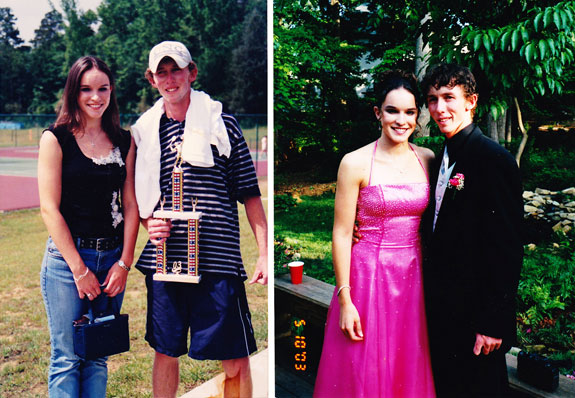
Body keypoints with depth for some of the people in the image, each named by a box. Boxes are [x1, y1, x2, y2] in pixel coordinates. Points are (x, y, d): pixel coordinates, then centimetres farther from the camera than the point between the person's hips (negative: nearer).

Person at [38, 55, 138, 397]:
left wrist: (124, 262, -3)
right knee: (67, 360, 2)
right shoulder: (55, 139, -3)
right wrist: (79, 269, -10)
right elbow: (49, 208, -8)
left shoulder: (125, 142, 7)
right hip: (67, 257, -3)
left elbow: (131, 205, 6)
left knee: (98, 357, 11)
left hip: (113, 258, 4)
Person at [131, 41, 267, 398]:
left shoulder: (221, 123, 2)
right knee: (166, 352, 14)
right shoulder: (145, 130, 11)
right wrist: (149, 223, -1)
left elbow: (250, 194, 2)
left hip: (217, 259, -3)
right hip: (164, 258, 3)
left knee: (235, 360, 0)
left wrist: (265, 253, -5)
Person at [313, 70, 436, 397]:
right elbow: (342, 233, -9)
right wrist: (345, 300, -11)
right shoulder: (355, 163, -9)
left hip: (414, 277, 4)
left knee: (410, 369, 15)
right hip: (368, 275, -3)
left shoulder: (428, 160, 3)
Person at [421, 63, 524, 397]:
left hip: (475, 314, -8)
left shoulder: (494, 159, -17)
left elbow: (507, 248, -20)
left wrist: (493, 322, -20)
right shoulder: (441, 158, 9)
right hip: (442, 311, 8)